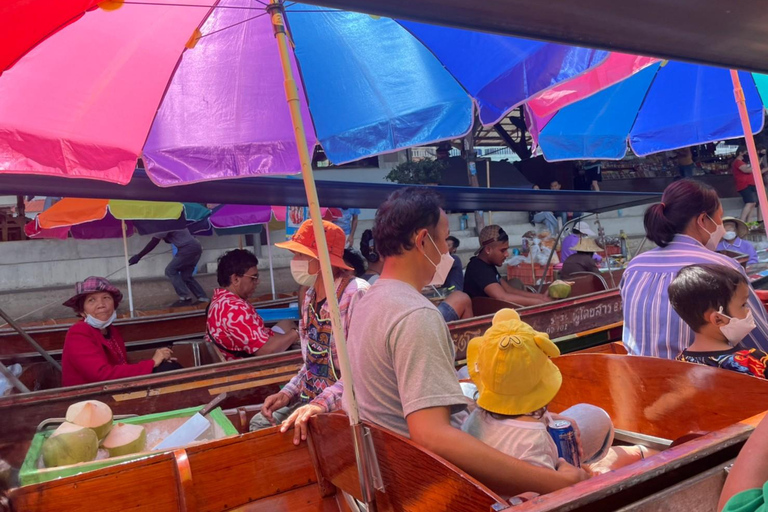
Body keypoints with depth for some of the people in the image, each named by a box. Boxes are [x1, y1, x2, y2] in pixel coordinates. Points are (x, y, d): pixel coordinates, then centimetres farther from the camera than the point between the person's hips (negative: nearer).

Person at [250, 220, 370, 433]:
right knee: (261, 422, 6)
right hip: (313, 400, 8)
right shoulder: (310, 297, 6)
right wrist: (288, 392, 4)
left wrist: (322, 403, -34)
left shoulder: (356, 294, -22)